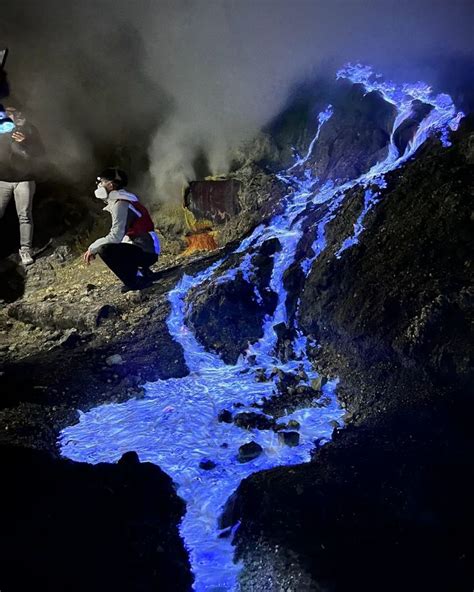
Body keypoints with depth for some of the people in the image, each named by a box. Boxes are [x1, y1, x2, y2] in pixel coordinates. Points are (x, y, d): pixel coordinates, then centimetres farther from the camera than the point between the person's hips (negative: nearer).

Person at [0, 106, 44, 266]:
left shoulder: (29, 130, 1)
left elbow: (40, 152, -5)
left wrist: (25, 142, -20)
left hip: (24, 179, -2)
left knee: (25, 216, -5)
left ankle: (25, 249, 0)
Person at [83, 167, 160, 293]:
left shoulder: (120, 203, -15)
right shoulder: (122, 200, 15)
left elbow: (115, 237, -24)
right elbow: (117, 234, 16)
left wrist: (93, 248, -12)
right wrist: (94, 248, 9)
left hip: (146, 252, -10)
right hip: (146, 250, 10)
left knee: (105, 249, -21)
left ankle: (135, 282, -10)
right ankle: (142, 273, 15)